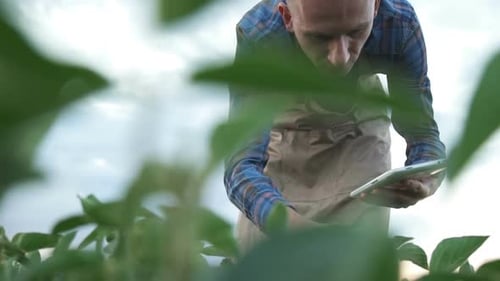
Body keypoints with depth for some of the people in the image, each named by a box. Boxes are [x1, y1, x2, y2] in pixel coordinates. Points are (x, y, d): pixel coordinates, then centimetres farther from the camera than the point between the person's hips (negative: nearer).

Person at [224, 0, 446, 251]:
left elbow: (422, 131, -26)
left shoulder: (398, 23, -34)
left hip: (360, 122, 1)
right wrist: (282, 222, -65)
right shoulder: (255, 35, -40)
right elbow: (242, 160, -43)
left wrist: (425, 179, -50)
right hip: (286, 128, 0)